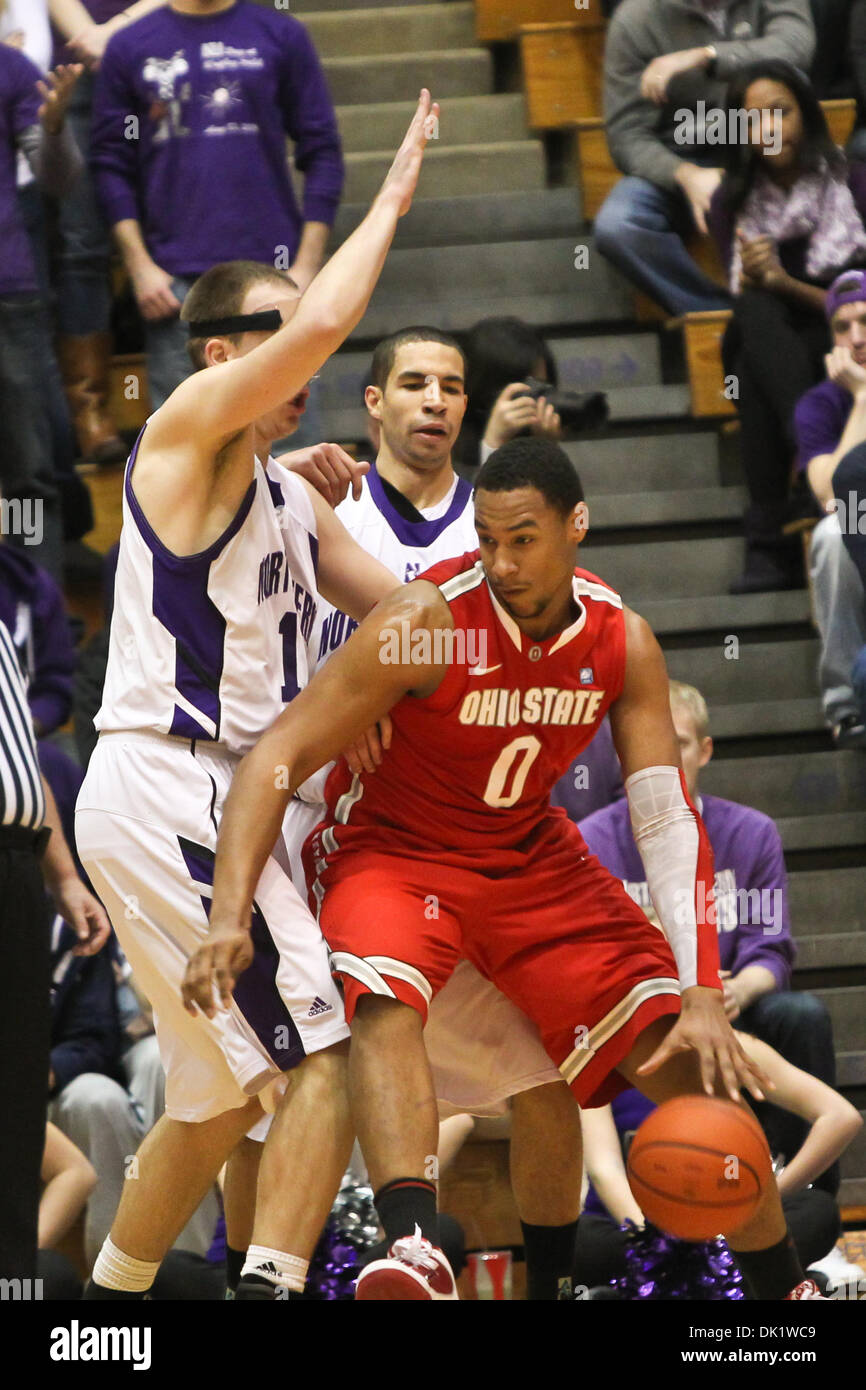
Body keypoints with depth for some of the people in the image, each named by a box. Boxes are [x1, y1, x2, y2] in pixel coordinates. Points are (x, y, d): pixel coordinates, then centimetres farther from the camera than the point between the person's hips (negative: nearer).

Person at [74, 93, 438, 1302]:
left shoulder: (291, 499, 21)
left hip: (213, 801, 10)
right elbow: (322, 322, -23)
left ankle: (108, 1302, 30)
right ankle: (270, 1286, -28)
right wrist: (391, 201, -11)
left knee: (228, 1091, 20)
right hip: (164, 786, -10)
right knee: (327, 1051, -19)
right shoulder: (191, 427, -6)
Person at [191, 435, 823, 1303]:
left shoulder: (622, 643, -11)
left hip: (533, 858, 4)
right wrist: (230, 917, -39)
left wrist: (701, 995, -20)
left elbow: (668, 819, -10)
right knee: (387, 1004, -38)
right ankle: (415, 1250, -52)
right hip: (391, 850, -4)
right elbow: (279, 758, -26)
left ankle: (784, 1288, 13)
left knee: (692, 1062, -4)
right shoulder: (427, 622, -25)